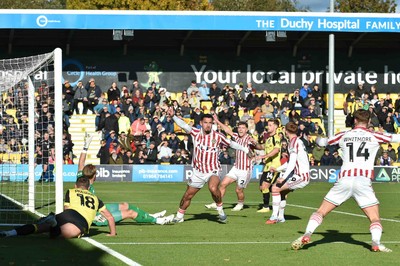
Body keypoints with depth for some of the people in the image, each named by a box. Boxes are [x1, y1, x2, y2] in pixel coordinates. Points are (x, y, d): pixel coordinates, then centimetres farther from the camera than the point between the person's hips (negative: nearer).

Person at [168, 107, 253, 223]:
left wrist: (246, 150, 9)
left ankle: (220, 210, -12)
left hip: (213, 171, -3)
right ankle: (179, 216, 32)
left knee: (213, 188, -33)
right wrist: (173, 116, -33)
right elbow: (184, 125, -18)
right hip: (198, 172, 3)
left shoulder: (218, 136, -8)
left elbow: (231, 143, 4)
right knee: (187, 195, 10)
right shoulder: (195, 133, -5)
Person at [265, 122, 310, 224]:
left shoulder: (294, 142, -13)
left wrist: (283, 177, -24)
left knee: (275, 188, -12)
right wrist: (278, 169, 28)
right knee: (282, 191, 19)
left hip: (301, 176, -10)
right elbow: (291, 162, 26)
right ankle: (280, 217, 24)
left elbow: (292, 163, -22)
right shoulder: (298, 141, 16)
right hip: (302, 175, 10)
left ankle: (274, 217, -12)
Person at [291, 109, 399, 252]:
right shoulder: (374, 136, 8)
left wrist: (316, 138, 51)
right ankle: (376, 242, -24)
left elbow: (322, 142, 28)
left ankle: (307, 234, -11)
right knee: (375, 218, 1)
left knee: (321, 211, 9)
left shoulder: (343, 136, 15)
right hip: (363, 181, -2)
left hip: (344, 180, 2)